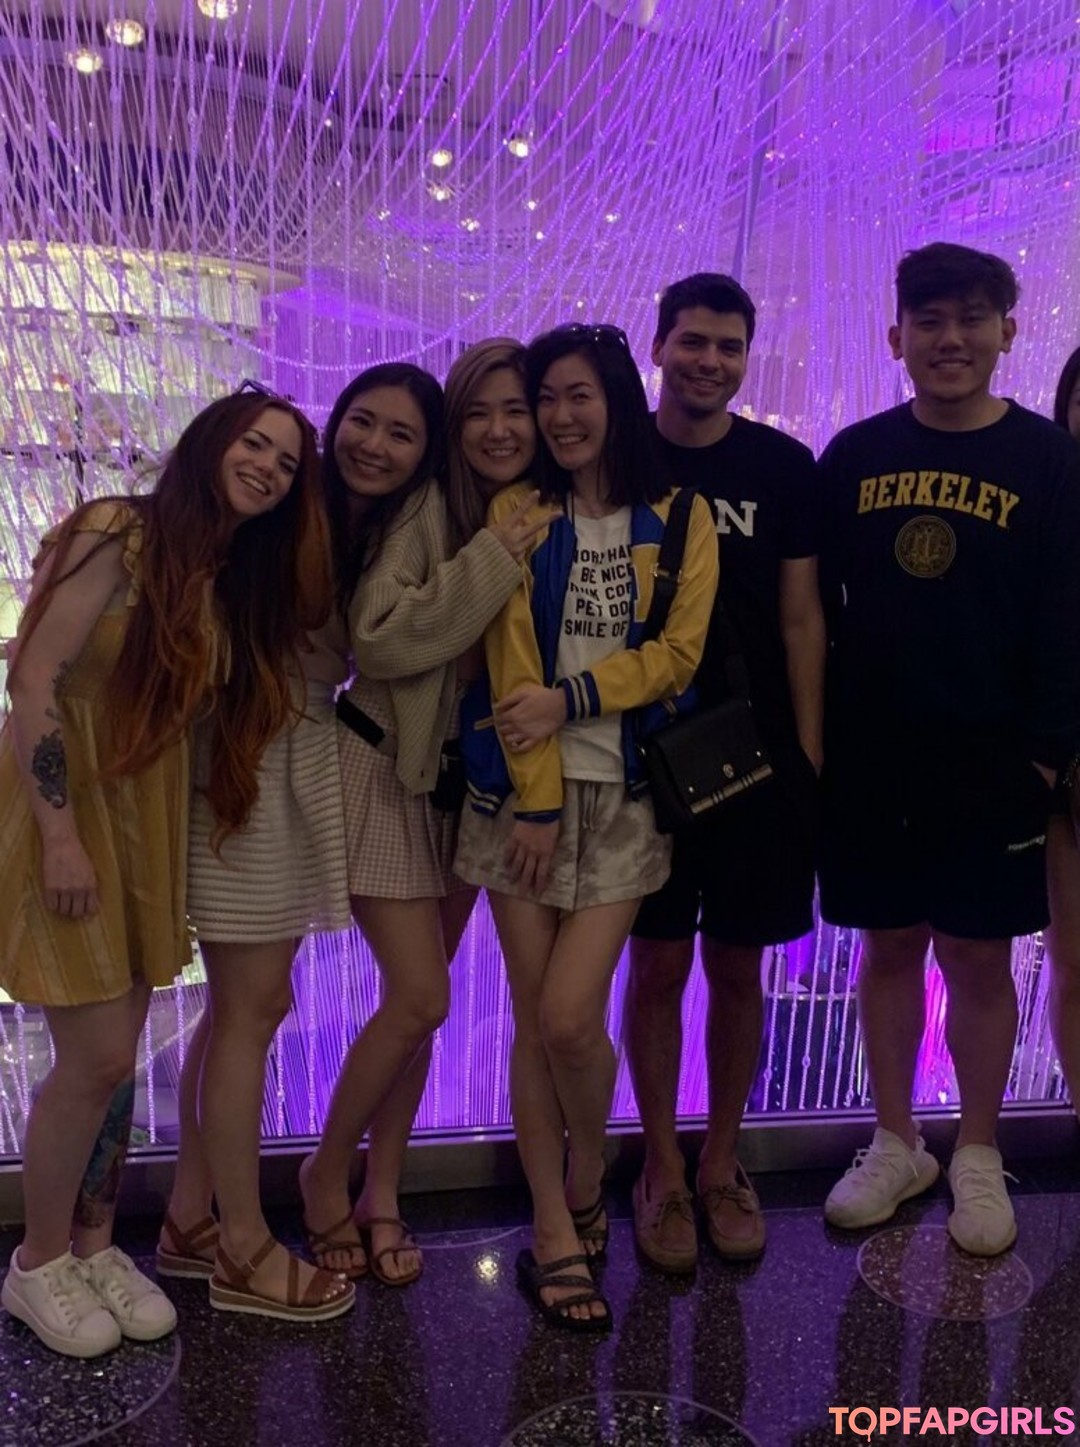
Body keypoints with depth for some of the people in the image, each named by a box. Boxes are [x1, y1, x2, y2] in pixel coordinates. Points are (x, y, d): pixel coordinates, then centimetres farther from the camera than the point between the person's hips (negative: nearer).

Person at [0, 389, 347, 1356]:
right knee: (97, 1059, -2)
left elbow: (207, 715, 10)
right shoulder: (121, 535, -14)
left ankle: (94, 1247, 30)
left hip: (150, 823, 7)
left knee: (118, 1059, 12)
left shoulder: (237, 582, 9)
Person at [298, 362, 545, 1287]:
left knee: (418, 1000, 9)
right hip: (381, 774, -3)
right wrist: (492, 559, -25)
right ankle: (327, 1174, 17)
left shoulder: (437, 513, -4)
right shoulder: (322, 519, -6)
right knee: (420, 999, -8)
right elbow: (381, 637, -22)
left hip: (460, 774, 3)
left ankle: (382, 1195, 26)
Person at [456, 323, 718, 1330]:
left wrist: (571, 699, -14)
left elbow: (678, 652, -3)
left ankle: (587, 1180, 24)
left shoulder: (679, 517, 5)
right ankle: (555, 1230, 22)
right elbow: (511, 662, -2)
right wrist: (537, 798, -7)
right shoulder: (517, 511, 4)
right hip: (525, 789, 1)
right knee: (535, 1019, 4)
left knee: (569, 1015, -8)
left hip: (626, 793, -1)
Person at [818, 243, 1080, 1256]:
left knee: (978, 956, 8)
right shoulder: (854, 456, 4)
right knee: (888, 949, 12)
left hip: (990, 765, -2)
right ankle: (895, 1146, 30)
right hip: (870, 763, 2)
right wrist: (813, 735, 1)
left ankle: (978, 1159, 28)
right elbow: (815, 609, 6)